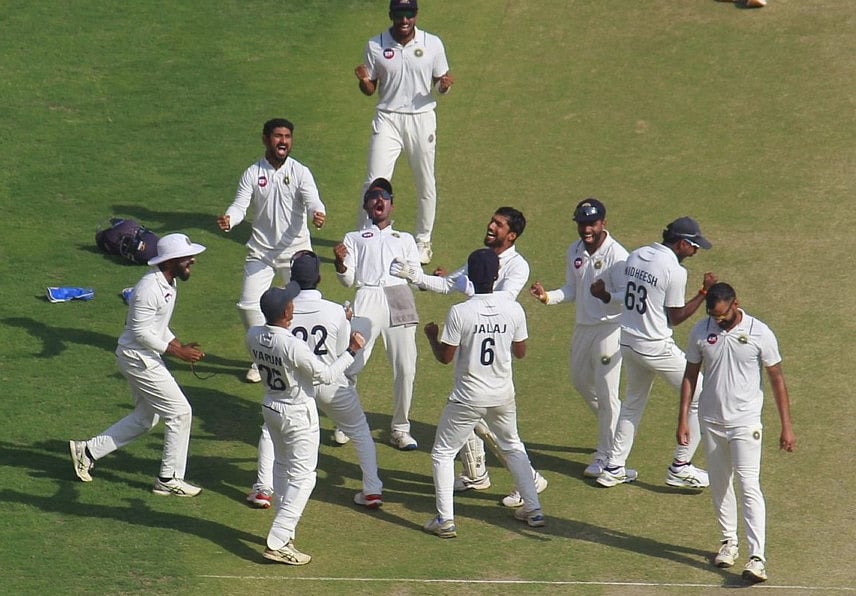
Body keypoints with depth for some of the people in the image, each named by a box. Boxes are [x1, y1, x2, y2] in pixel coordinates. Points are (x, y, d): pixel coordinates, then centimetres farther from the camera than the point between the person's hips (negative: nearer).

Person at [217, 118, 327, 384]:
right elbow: (240, 205, -11)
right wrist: (228, 220, -34)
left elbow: (312, 201, -19)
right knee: (249, 304, -4)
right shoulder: (252, 174, -2)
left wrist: (317, 214, -43)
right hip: (261, 250, 1)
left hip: (295, 249, -1)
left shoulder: (300, 172, -5)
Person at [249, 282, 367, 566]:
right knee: (302, 478, 0)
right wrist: (351, 351, -9)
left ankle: (283, 531, 34)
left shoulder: (253, 336, -10)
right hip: (298, 415, -7)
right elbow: (327, 375, -19)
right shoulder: (294, 346, -30)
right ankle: (278, 543, -6)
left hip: (270, 408, 7)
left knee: (283, 468, 24)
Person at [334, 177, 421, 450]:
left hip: (400, 298, 2)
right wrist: (340, 263, -8)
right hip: (368, 297, -1)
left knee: (405, 368, -7)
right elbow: (348, 280, 13)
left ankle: (400, 429, 4)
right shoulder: (354, 239, 25)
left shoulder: (405, 239, 30)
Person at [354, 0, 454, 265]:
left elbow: (439, 85, 6)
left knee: (426, 184, 10)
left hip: (422, 118, 1)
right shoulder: (375, 45, -2)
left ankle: (423, 241, 25)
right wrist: (364, 80, -19)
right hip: (388, 119, -1)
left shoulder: (432, 44, -3)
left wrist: (444, 85, -18)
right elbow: (370, 90, 4)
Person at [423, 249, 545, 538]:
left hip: (468, 398, -4)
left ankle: (445, 519, 3)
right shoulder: (514, 310, -9)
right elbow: (520, 352, 4)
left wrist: (431, 336, 8)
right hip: (503, 395, 4)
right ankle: (533, 509, 25)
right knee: (513, 447, 27)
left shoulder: (459, 313, -19)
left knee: (442, 453, 11)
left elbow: (445, 357, -11)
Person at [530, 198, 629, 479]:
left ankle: (606, 456, 5)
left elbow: (628, 297, -22)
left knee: (606, 392, -5)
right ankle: (617, 429, 43)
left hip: (609, 328, -8)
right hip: (582, 327, 8)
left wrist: (606, 296, -40)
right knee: (581, 381, 22)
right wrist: (548, 296, -5)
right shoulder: (575, 252, 4)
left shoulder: (617, 255, -19)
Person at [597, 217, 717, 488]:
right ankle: (680, 468, 6)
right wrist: (704, 294, -8)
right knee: (699, 397, 5)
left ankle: (613, 468, 25)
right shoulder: (674, 270, -19)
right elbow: (676, 318, -12)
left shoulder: (634, 257, 4)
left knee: (633, 402, 25)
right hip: (657, 348, -8)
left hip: (628, 343, 8)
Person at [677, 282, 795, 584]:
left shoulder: (759, 333, -10)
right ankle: (729, 541, 31)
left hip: (746, 423, -4)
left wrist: (786, 426, -5)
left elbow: (777, 379, -4)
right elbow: (690, 376, 7)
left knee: (749, 486, -12)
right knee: (719, 485, 13)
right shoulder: (700, 332, -2)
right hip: (711, 422, 4)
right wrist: (683, 419, 3)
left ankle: (757, 558, -17)